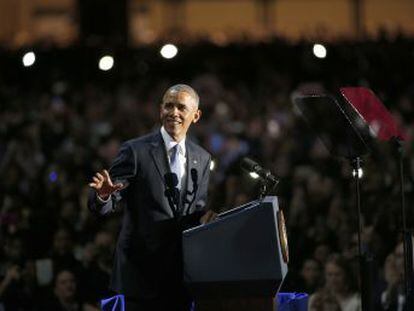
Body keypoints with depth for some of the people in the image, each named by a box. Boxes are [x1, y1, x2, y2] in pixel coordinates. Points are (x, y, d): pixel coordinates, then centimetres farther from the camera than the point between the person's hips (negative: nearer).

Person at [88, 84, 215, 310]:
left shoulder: (202, 158, 11)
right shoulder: (135, 151, -5)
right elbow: (102, 206, -10)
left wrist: (204, 216, -8)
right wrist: (103, 194, -34)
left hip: (181, 274, 5)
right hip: (142, 272, -5)